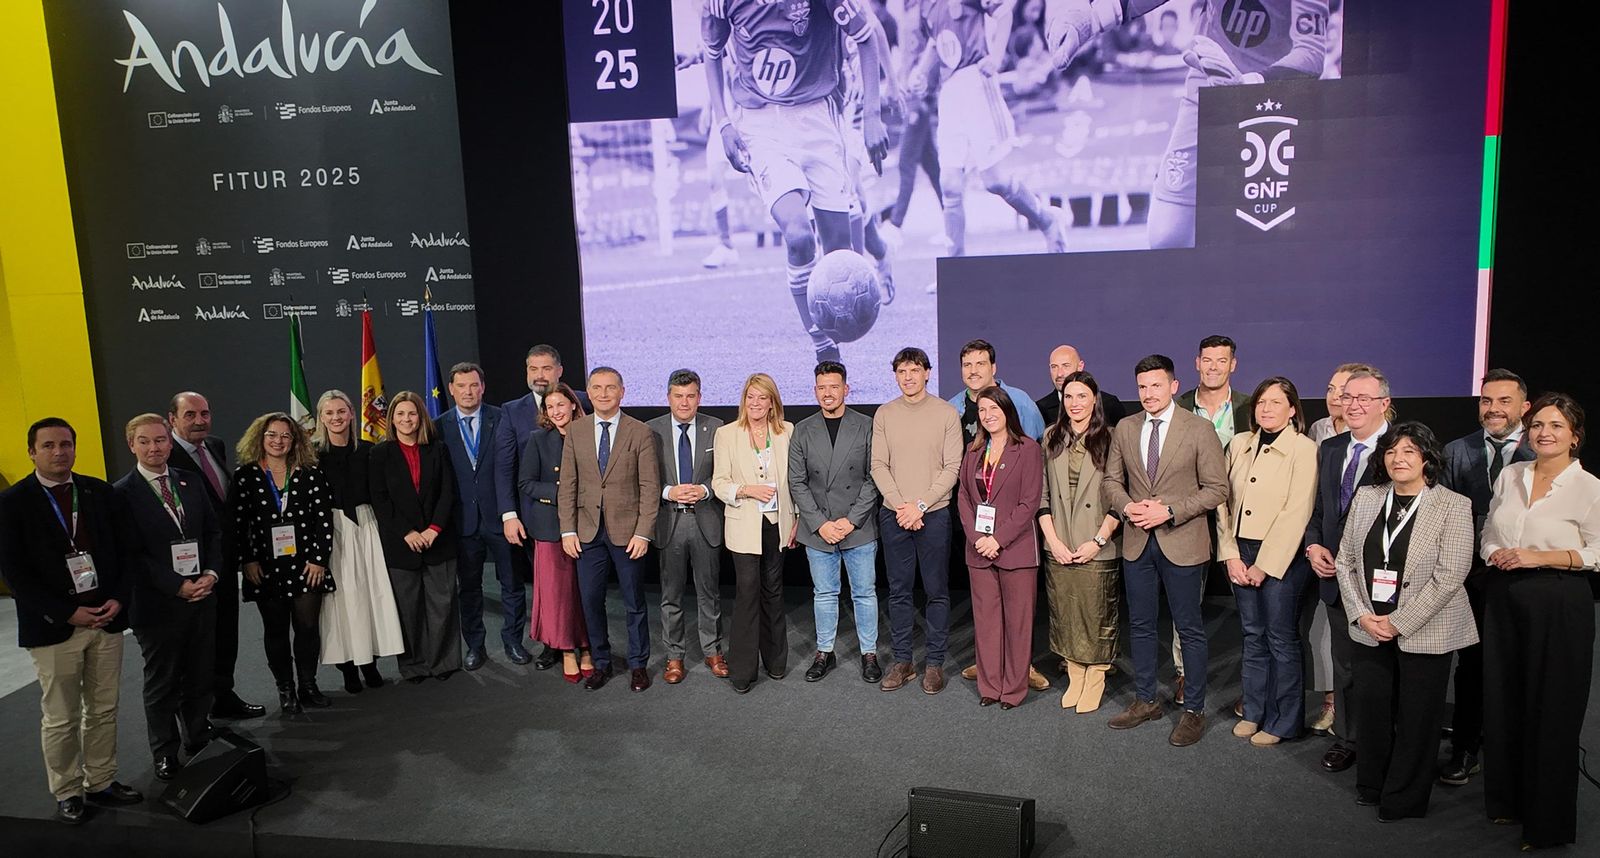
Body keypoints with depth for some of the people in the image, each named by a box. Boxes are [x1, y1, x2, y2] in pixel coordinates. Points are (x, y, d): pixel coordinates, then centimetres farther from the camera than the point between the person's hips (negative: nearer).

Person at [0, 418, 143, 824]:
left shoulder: (101, 493, 5)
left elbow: (124, 551, 8)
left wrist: (118, 599, -6)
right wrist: (67, 613, -13)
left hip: (107, 620, 3)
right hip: (54, 628, -3)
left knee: (104, 710, 12)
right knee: (60, 719, 7)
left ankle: (101, 782, 25)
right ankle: (67, 793, 22)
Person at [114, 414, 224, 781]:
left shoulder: (191, 482, 6)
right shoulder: (122, 493, -9)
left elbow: (214, 531, 9)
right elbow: (132, 554, -13)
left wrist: (210, 574, -6)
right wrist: (178, 586, -17)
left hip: (202, 595, 4)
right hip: (157, 603, -4)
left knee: (202, 676, 14)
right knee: (162, 684, 10)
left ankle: (199, 740, 30)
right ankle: (165, 755, 24)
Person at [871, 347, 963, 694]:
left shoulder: (947, 414, -1)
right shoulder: (884, 414, 5)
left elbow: (952, 468, -5)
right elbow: (879, 465, 2)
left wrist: (920, 505, -13)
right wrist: (900, 505, -10)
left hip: (933, 514, -2)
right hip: (894, 515, 2)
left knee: (937, 591, 5)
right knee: (899, 590, 9)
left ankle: (935, 662, 15)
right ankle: (902, 661, 19)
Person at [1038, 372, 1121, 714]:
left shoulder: (1109, 441, -4)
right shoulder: (1052, 439, 6)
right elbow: (1042, 495, 5)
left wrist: (1098, 540, -11)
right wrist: (1053, 539, -4)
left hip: (1098, 549, -3)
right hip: (1058, 548, 3)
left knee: (1096, 614, 3)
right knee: (1064, 614, 9)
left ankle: (1095, 680, 19)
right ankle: (1075, 677, 23)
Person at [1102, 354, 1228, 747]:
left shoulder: (1199, 429, -7)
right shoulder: (1125, 430, 6)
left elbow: (1217, 489, -8)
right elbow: (1111, 480, 12)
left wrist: (1170, 511, -17)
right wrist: (1127, 505, -8)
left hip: (1182, 542, -4)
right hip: (1137, 542, 4)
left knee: (1190, 628, 5)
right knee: (1140, 625, 14)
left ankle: (1194, 710, 18)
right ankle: (1145, 700, 28)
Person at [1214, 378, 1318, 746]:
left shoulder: (1303, 450, -9)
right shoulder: (1239, 444, 8)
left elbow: (1296, 514, -13)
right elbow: (1224, 501, 7)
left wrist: (1265, 565, -13)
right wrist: (1231, 555, -1)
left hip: (1282, 557, -5)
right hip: (1241, 554, 5)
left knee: (1281, 639, 3)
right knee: (1253, 635, 14)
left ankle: (1283, 721, 17)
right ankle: (1254, 711, 26)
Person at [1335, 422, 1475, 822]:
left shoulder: (1454, 506, -8)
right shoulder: (1366, 498, 4)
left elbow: (1449, 576, -14)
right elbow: (1345, 561, 6)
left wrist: (1399, 622, -15)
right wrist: (1362, 615, -5)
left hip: (1425, 633, -4)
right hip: (1370, 629, 4)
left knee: (1416, 718, 7)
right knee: (1370, 709, 11)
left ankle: (1404, 799, 24)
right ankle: (1371, 786, 32)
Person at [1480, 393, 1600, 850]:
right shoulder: (1510, 475, 7)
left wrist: (1539, 557, -17)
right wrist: (1495, 553, -6)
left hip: (1559, 605, -4)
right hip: (1504, 598, 5)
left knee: (1551, 709, 4)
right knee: (1503, 701, 11)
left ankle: (1547, 818, 18)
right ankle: (1506, 798, 28)